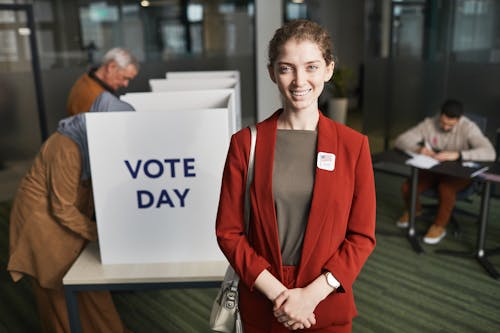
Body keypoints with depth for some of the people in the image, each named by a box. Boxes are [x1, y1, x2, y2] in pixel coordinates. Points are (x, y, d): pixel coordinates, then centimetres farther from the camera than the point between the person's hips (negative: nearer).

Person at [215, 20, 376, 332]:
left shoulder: (353, 145, -7)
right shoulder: (245, 143, -7)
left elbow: (363, 236, -4)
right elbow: (228, 231, -6)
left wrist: (313, 293, -13)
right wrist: (277, 292, -13)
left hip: (328, 305, 0)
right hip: (261, 305, 0)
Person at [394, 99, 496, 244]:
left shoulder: (468, 128, -19)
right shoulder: (429, 124, -10)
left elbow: (489, 152, -32)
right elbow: (400, 140, -11)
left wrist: (457, 154, -44)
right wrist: (419, 148, -31)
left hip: (459, 173, -3)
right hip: (432, 170, 3)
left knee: (445, 188, -36)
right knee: (407, 187, -21)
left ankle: (439, 226, -9)